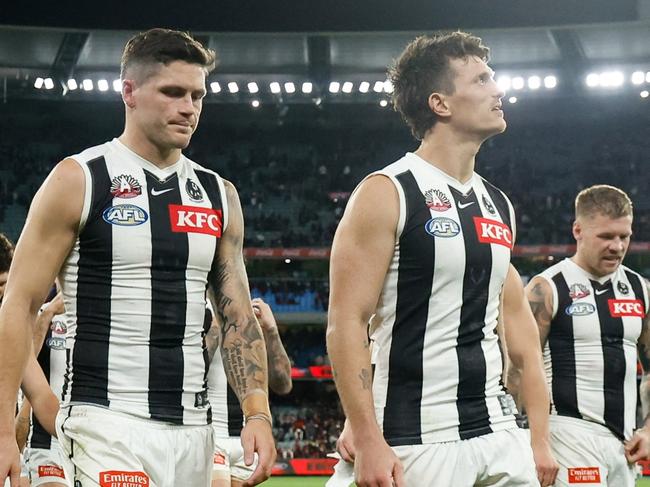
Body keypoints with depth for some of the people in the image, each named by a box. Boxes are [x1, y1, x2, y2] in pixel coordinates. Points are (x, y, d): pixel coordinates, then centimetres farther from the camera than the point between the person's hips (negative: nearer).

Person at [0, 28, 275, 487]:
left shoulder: (219, 195, 12)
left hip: (193, 427, 5)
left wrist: (258, 414, -2)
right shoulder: (79, 180, -2)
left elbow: (238, 316, 13)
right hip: (108, 426, -5)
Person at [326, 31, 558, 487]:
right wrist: (368, 444, -19)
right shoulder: (387, 194, -7)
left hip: (502, 435, 6)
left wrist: (540, 439, 11)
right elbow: (346, 323, -12)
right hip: (419, 442, -6)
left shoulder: (498, 205, 13)